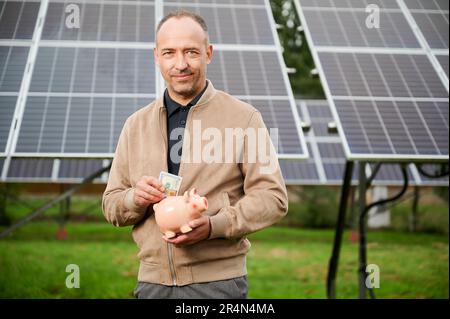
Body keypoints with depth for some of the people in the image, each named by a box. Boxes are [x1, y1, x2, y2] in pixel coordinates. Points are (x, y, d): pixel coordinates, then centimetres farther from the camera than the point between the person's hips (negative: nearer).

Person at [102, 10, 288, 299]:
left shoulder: (244, 118, -2)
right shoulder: (136, 125, 10)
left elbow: (272, 197, -6)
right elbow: (111, 206, 12)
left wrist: (214, 225, -19)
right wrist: (135, 198, -10)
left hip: (217, 281, -3)